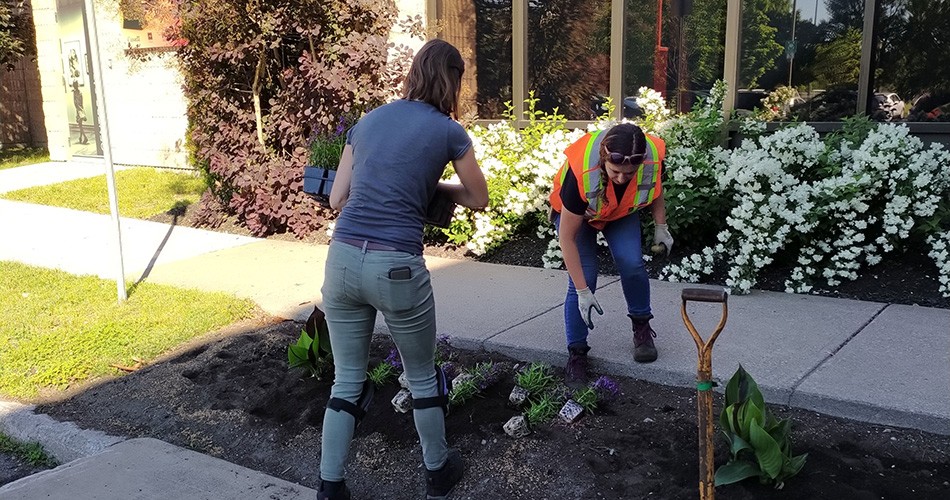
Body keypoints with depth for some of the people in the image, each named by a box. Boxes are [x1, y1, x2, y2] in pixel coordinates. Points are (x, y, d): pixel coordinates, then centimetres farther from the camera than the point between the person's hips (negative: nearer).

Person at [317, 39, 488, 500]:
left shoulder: (367, 121, 15)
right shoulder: (449, 132, 2)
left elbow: (336, 199, 17)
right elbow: (479, 200, 15)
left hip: (342, 259, 4)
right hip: (395, 267, -4)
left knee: (347, 380, 17)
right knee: (422, 377, 18)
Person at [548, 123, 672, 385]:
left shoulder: (653, 158, -33)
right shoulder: (580, 173, -43)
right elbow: (567, 237, -33)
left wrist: (661, 226, -5)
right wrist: (583, 291, -32)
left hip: (623, 211, 3)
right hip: (577, 213, -3)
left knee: (631, 263, -18)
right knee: (583, 277, -15)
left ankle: (642, 326, 9)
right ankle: (576, 352, 1)